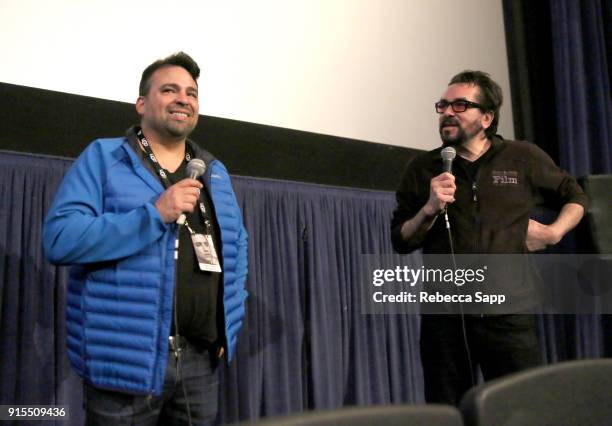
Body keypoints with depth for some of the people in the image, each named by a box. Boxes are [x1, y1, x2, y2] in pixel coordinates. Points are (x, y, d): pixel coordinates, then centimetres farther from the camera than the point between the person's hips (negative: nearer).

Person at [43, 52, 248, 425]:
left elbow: (237, 244, 19)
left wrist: (229, 320, 8)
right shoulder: (102, 158, -3)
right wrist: (155, 213, -20)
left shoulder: (216, 172, 13)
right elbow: (60, 239, -14)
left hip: (201, 359, 5)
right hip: (127, 358, -5)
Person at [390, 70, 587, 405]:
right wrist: (431, 208, -13)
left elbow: (575, 196, 20)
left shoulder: (524, 159, 5)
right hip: (444, 316, 1)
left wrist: (554, 232, 2)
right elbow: (400, 243, 4)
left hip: (509, 315, 0)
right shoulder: (423, 169, 6)